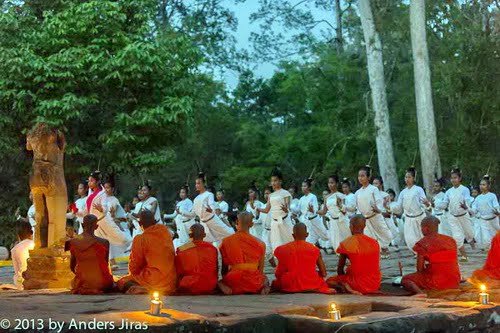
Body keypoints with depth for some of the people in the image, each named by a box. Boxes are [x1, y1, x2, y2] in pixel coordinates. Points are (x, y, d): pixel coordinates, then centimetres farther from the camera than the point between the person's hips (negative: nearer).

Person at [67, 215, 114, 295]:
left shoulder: (73, 242, -2)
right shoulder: (104, 243, -11)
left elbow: (72, 267, 8)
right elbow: (106, 264, 4)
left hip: (82, 282, 3)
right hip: (100, 284, -2)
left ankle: (82, 289, 13)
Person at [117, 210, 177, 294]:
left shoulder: (140, 239, -10)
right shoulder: (167, 234, 6)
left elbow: (134, 267, -3)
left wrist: (133, 274, 20)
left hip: (155, 282, -7)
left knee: (121, 282, 11)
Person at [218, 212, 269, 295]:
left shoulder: (226, 242, 1)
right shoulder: (260, 243, 1)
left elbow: (224, 268, 8)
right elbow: (261, 270, 7)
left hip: (234, 282, -1)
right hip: (254, 284, 1)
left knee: (220, 282, 31)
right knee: (265, 278, 35)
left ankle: (226, 287, -5)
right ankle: (264, 286, -2)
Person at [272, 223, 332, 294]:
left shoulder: (283, 250, -6)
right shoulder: (314, 249, -5)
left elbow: (278, 274, -3)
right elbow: (323, 273, -4)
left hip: (290, 286, -1)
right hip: (311, 285, 1)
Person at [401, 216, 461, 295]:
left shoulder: (423, 243, -9)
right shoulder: (450, 240, 7)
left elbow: (420, 268, -10)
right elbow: (455, 263, 13)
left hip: (436, 283, -8)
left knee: (405, 279, 7)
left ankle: (419, 292, -20)